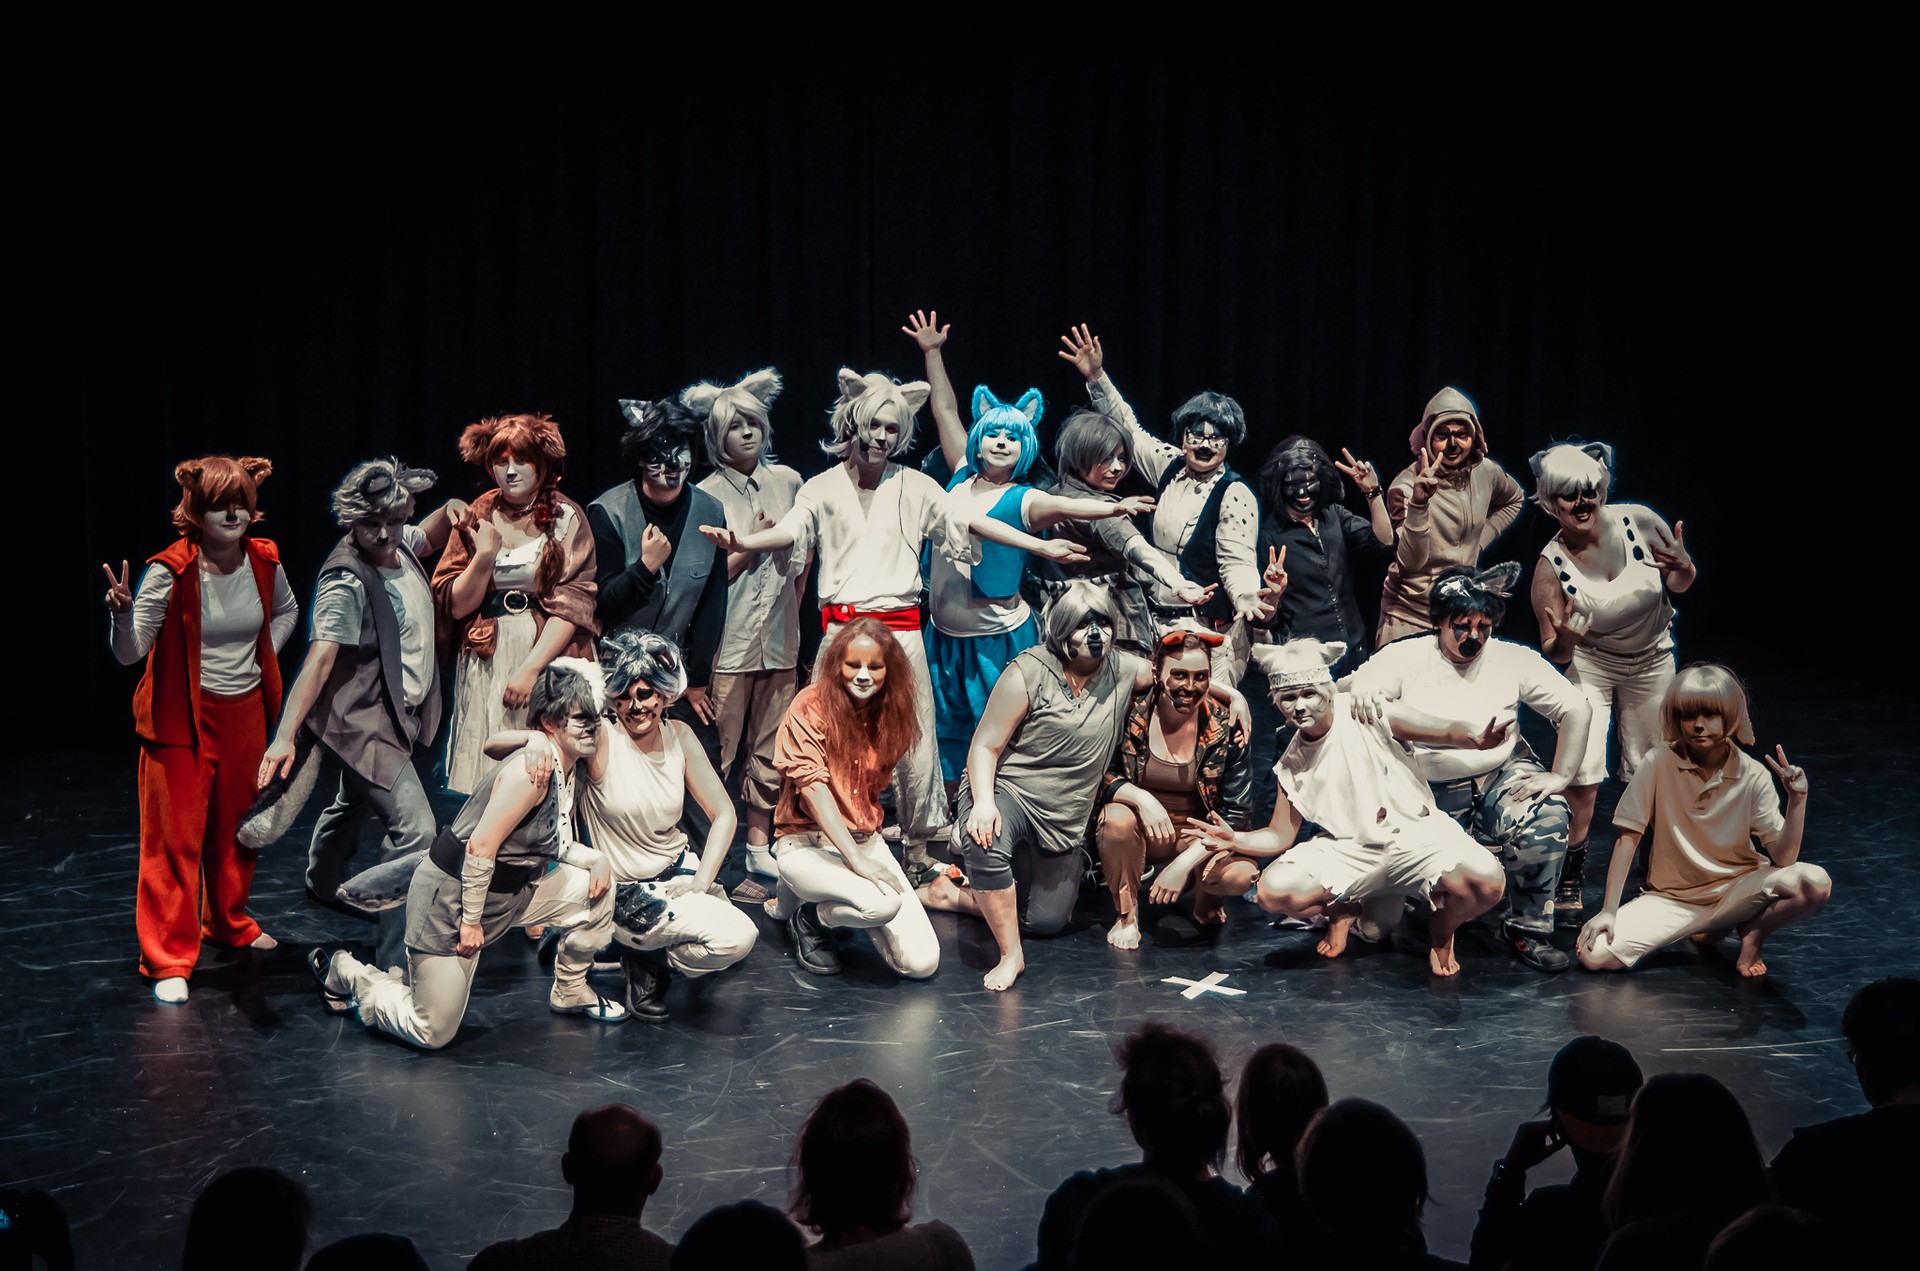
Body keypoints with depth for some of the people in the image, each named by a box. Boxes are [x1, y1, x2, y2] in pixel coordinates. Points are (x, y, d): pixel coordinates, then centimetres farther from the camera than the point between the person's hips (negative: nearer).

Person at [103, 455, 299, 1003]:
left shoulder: (264, 562, -4)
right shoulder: (170, 572, -20)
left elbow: (286, 611, 20)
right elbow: (130, 652, -22)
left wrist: (264, 658, 7)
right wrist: (122, 614, -41)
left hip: (245, 713, 5)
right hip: (182, 717, -5)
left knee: (236, 827, 18)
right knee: (175, 838, -3)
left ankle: (229, 923, 40)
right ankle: (169, 960, 4)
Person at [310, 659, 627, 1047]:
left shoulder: (567, 771, 4)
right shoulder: (532, 769, -26)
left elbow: (549, 841, 15)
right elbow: (480, 846, -26)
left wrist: (594, 858, -4)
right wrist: (470, 920, -19)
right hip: (451, 896, -9)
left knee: (598, 883, 0)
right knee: (432, 1034, -3)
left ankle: (570, 991, 19)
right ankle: (342, 971, 19)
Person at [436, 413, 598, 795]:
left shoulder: (566, 519, 0)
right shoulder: (476, 517, 8)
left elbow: (573, 604, -7)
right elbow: (457, 605, 4)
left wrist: (531, 669, -15)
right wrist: (484, 555, -11)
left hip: (549, 659, -2)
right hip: (485, 664, 2)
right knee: (487, 775, -2)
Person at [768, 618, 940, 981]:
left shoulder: (889, 713, 7)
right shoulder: (812, 705, -10)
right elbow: (812, 784, -18)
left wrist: (868, 852, 2)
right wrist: (856, 859, -25)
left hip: (865, 840, 6)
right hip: (808, 842, -6)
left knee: (922, 963, -10)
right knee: (885, 904, -35)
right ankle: (807, 914, -1)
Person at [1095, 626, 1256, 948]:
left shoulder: (1225, 728, -12)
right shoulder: (1129, 711, -14)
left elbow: (1235, 814, -12)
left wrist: (1184, 863, -22)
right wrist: (1140, 798, -32)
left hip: (1198, 838, 0)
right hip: (1141, 835, 0)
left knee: (1241, 874, -29)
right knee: (1118, 817, -34)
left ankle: (1205, 903, 10)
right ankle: (1126, 915, -9)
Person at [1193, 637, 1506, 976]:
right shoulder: (1291, 765, 5)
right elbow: (1281, 836, 8)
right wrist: (1236, 840, -9)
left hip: (1416, 834, -4)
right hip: (1351, 851, 4)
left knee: (1487, 884, -34)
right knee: (1272, 892, -20)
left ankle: (1443, 927, 5)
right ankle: (1342, 910, 15)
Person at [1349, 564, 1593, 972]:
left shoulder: (1514, 659, 1)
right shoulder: (1404, 658, -5)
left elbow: (1576, 709, 1)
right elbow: (1360, 703, -22)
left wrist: (1561, 776, -12)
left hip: (1503, 777, 1)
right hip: (1432, 795, 0)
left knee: (1547, 817, -33)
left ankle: (1527, 928, -12)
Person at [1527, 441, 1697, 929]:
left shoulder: (1639, 522, -22)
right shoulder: (1551, 565, -24)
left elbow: (1679, 584, -4)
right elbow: (1554, 652, -19)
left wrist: (1682, 569, -27)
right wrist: (1563, 641, -42)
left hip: (1652, 661, 2)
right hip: (1591, 664, -2)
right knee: (1582, 776, -17)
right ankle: (1569, 884, -1)